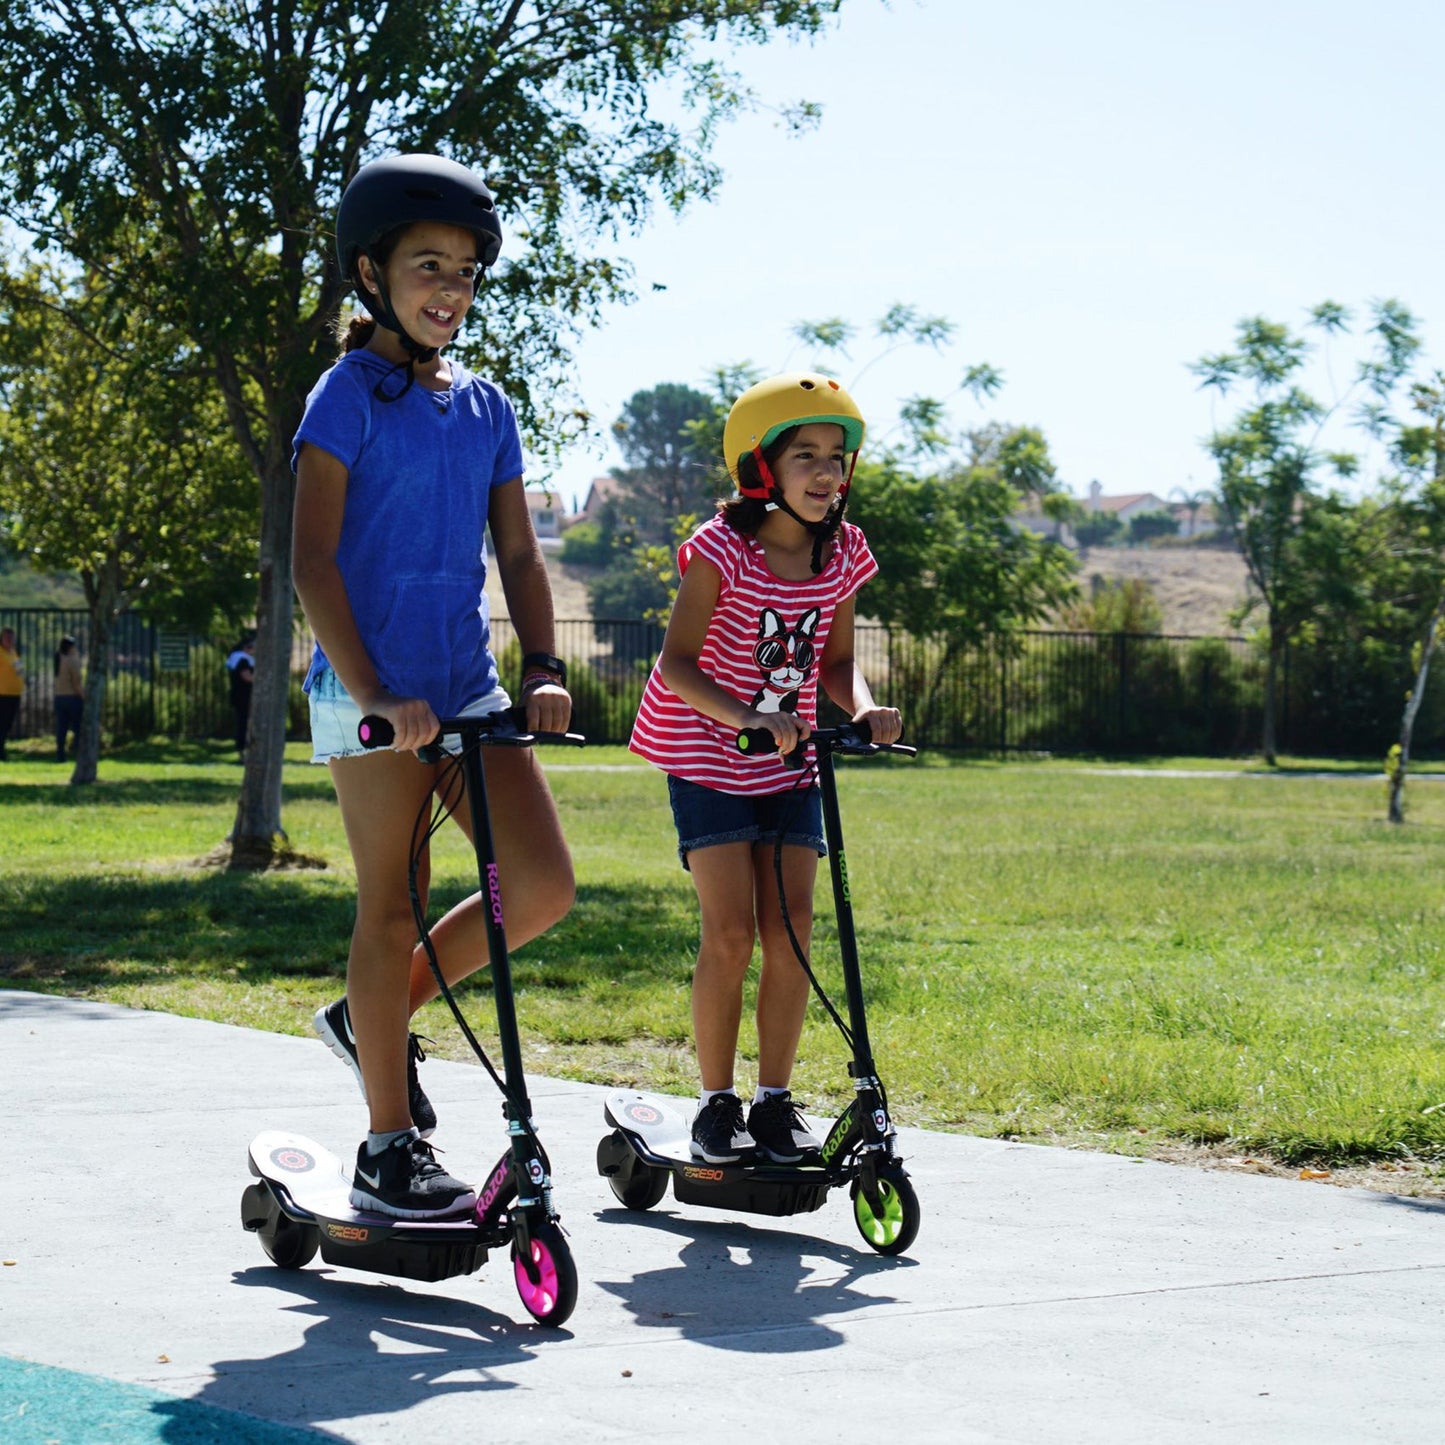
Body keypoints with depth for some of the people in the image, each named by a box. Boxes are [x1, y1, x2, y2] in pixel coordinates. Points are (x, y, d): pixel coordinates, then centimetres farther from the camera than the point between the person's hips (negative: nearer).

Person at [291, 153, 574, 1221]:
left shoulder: (486, 409, 12)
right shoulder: (350, 395, -6)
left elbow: (520, 553, 13)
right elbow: (314, 561, -12)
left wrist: (544, 670, -3)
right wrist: (374, 693, -21)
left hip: (469, 688, 6)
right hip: (370, 698, -6)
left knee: (544, 887, -2)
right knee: (391, 911, -2)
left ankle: (377, 1014, 19)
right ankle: (391, 1151, 8)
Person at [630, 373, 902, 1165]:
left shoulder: (842, 552, -3)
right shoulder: (722, 549, -18)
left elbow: (836, 659, 7)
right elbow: (679, 662, -19)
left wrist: (865, 710, -14)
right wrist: (748, 716, -34)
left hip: (790, 765, 5)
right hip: (707, 757, -4)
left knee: (791, 932, -2)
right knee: (730, 932, -10)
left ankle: (775, 1100, 9)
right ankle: (716, 1101, 4)